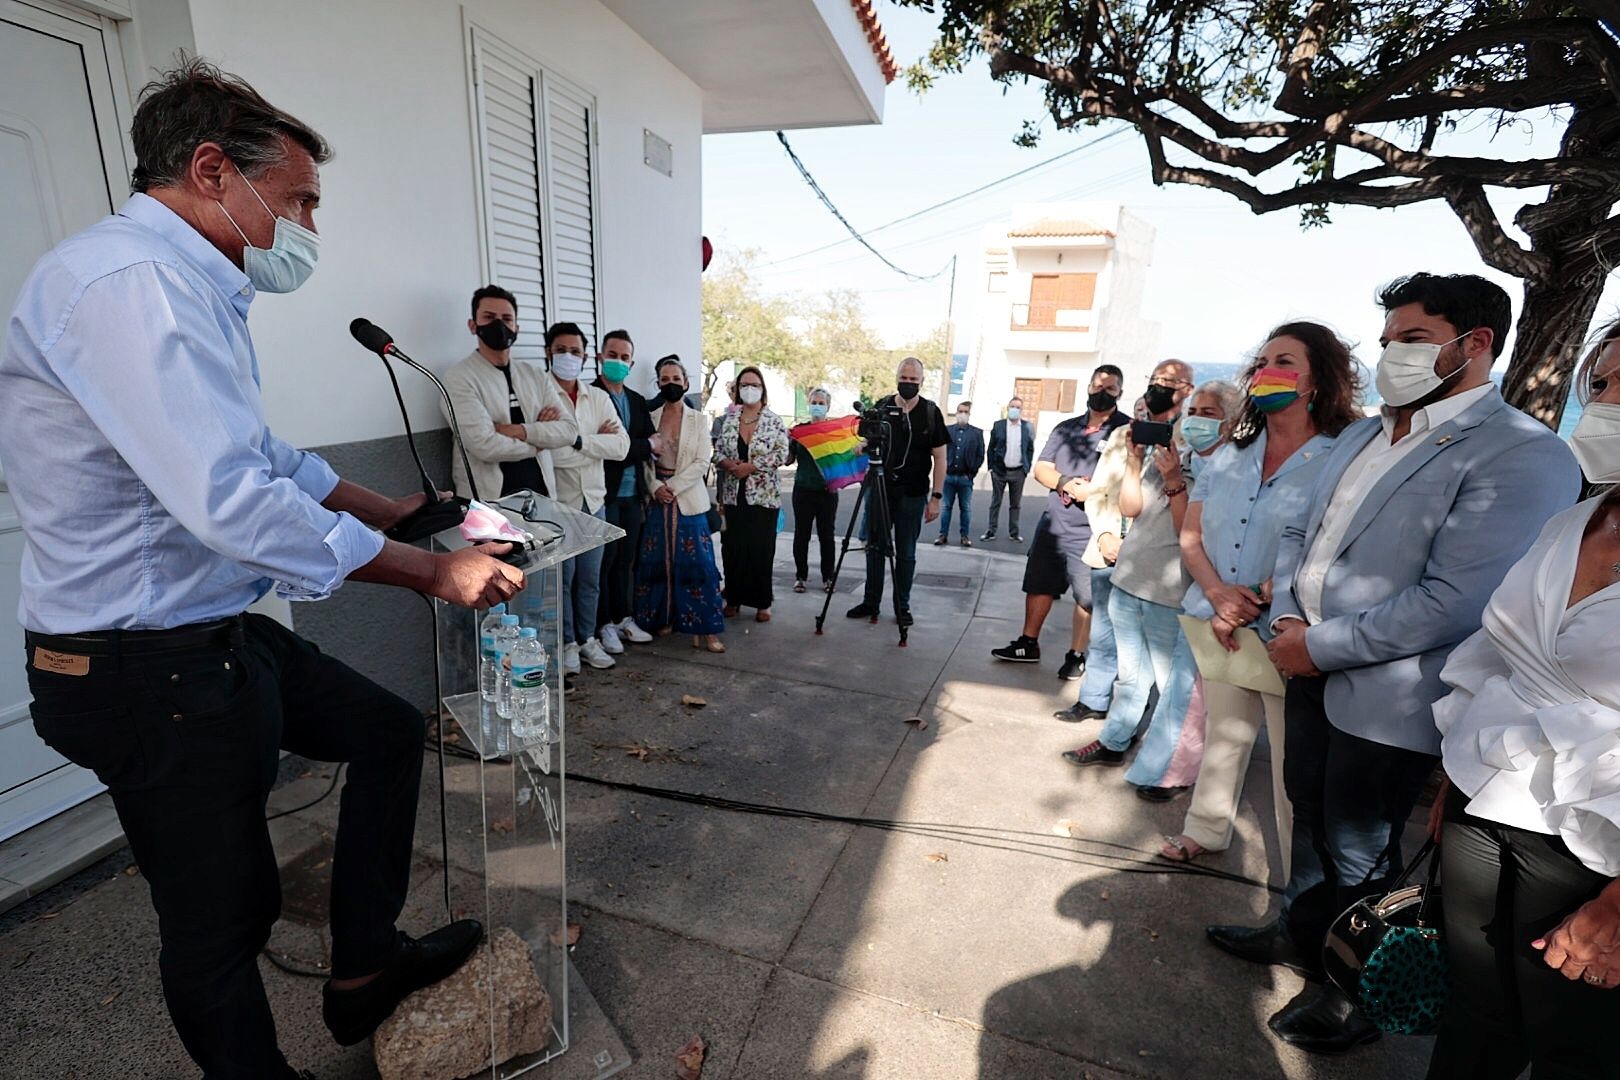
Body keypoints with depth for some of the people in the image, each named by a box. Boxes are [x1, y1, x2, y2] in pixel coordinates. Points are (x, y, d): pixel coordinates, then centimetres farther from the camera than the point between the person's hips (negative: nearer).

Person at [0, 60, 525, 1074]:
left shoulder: (192, 291, 13)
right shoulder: (126, 280, -21)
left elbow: (268, 457, 20)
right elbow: (231, 501, -30)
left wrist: (411, 513, 18)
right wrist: (433, 571, -23)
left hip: (223, 638, 10)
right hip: (146, 670, -10)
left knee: (389, 729, 18)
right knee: (223, 918, 6)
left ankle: (364, 966, 32)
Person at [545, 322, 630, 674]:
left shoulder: (599, 398, 7)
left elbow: (621, 446, -4)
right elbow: (546, 451, -21)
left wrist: (579, 441, -14)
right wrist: (598, 441, -12)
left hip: (594, 501, 5)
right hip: (557, 503, -4)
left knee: (590, 578, 14)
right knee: (562, 579, 6)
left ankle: (587, 639, 29)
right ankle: (566, 643, 23)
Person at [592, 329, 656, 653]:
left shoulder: (638, 401, 15)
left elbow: (653, 441, 8)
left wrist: (626, 449, -11)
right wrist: (645, 446, -7)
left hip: (632, 494, 6)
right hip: (605, 493, -6)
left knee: (626, 560, 14)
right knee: (605, 560, 2)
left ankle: (624, 618, 25)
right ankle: (603, 625, 14)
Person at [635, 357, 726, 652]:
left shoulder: (698, 419, 4)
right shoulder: (650, 417, 6)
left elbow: (702, 462, -4)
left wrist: (673, 487, -11)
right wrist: (656, 488, -12)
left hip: (689, 499, -1)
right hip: (657, 498, 2)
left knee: (697, 562, -5)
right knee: (658, 561, 5)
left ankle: (704, 629, -1)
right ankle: (663, 619, 19)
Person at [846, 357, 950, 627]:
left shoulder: (930, 412, -2)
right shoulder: (881, 407, 3)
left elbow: (939, 458, -2)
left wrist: (936, 497, -7)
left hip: (912, 495, -2)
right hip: (879, 490, 2)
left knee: (906, 553, 6)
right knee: (875, 549, 10)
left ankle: (902, 606, 18)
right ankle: (871, 602, 22)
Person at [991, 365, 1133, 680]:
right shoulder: (1066, 427, 12)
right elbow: (1041, 469, 6)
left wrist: (1091, 491, -20)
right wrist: (1066, 482, -13)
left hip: (1092, 531, -5)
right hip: (1052, 523, 6)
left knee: (1087, 597, 4)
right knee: (1039, 585, 14)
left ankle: (1076, 655, 18)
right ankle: (1028, 644, 27)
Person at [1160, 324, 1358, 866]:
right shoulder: (1230, 456, 9)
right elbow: (1191, 535, 7)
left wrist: (1256, 604, -18)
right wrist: (1217, 592, -11)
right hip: (1221, 630, 5)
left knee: (1293, 771, 2)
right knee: (1221, 738, 21)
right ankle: (1206, 831, 41)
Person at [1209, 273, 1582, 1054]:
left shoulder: (1523, 457, -16)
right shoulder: (1362, 434, 9)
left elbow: (1452, 602, -23)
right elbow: (1301, 531, 12)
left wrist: (1320, 646, -18)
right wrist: (1287, 615, -5)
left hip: (1384, 697, -7)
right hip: (1311, 668, 7)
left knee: (1358, 851, 12)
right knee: (1310, 815, 23)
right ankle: (1300, 935, 47)